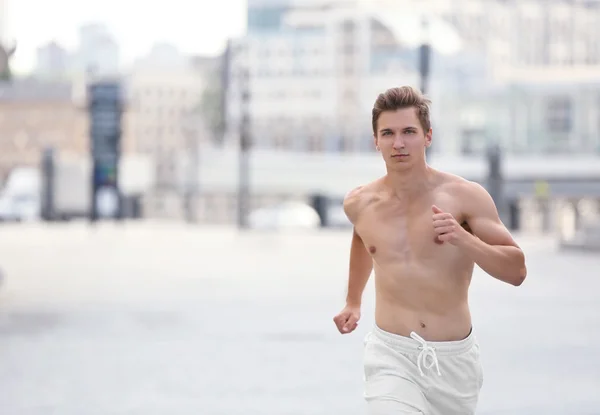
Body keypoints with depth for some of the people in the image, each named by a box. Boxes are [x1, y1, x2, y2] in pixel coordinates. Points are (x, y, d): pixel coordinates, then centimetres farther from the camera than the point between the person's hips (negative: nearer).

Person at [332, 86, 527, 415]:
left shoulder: (465, 197, -8)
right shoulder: (358, 204, 1)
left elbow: (517, 271, -8)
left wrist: (464, 239, -22)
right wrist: (353, 301, 34)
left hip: (453, 359, 0)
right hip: (391, 356, 0)